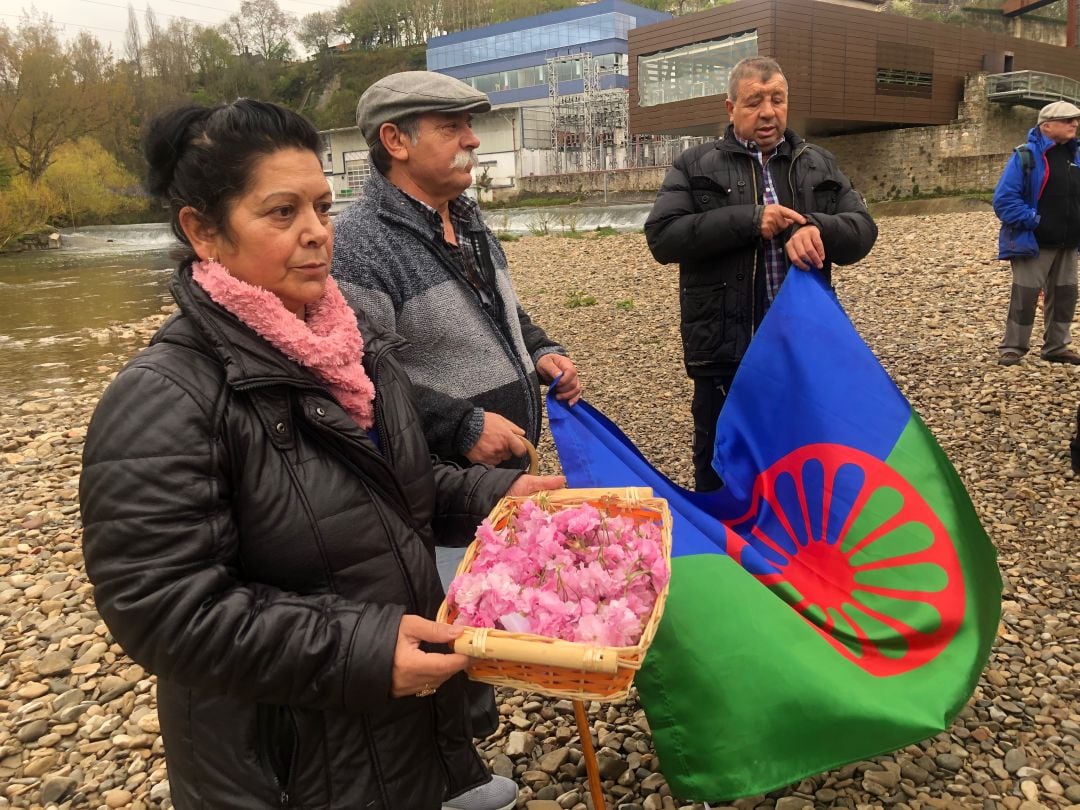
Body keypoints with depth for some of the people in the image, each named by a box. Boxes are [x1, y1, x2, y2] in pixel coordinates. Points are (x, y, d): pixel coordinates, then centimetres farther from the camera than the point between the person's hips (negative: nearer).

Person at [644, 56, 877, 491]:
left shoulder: (819, 165, 12)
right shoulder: (695, 166, 2)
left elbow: (862, 230, 4)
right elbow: (661, 236, -10)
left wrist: (813, 227, -19)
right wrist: (750, 220, -17)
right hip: (725, 351, -3)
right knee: (720, 472, 11)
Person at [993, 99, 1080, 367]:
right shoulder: (1026, 156, -12)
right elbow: (1004, 200, -17)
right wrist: (1033, 220, -20)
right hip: (1034, 243, -7)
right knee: (1025, 295, -4)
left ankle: (1056, 347, 24)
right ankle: (1012, 347, 7)